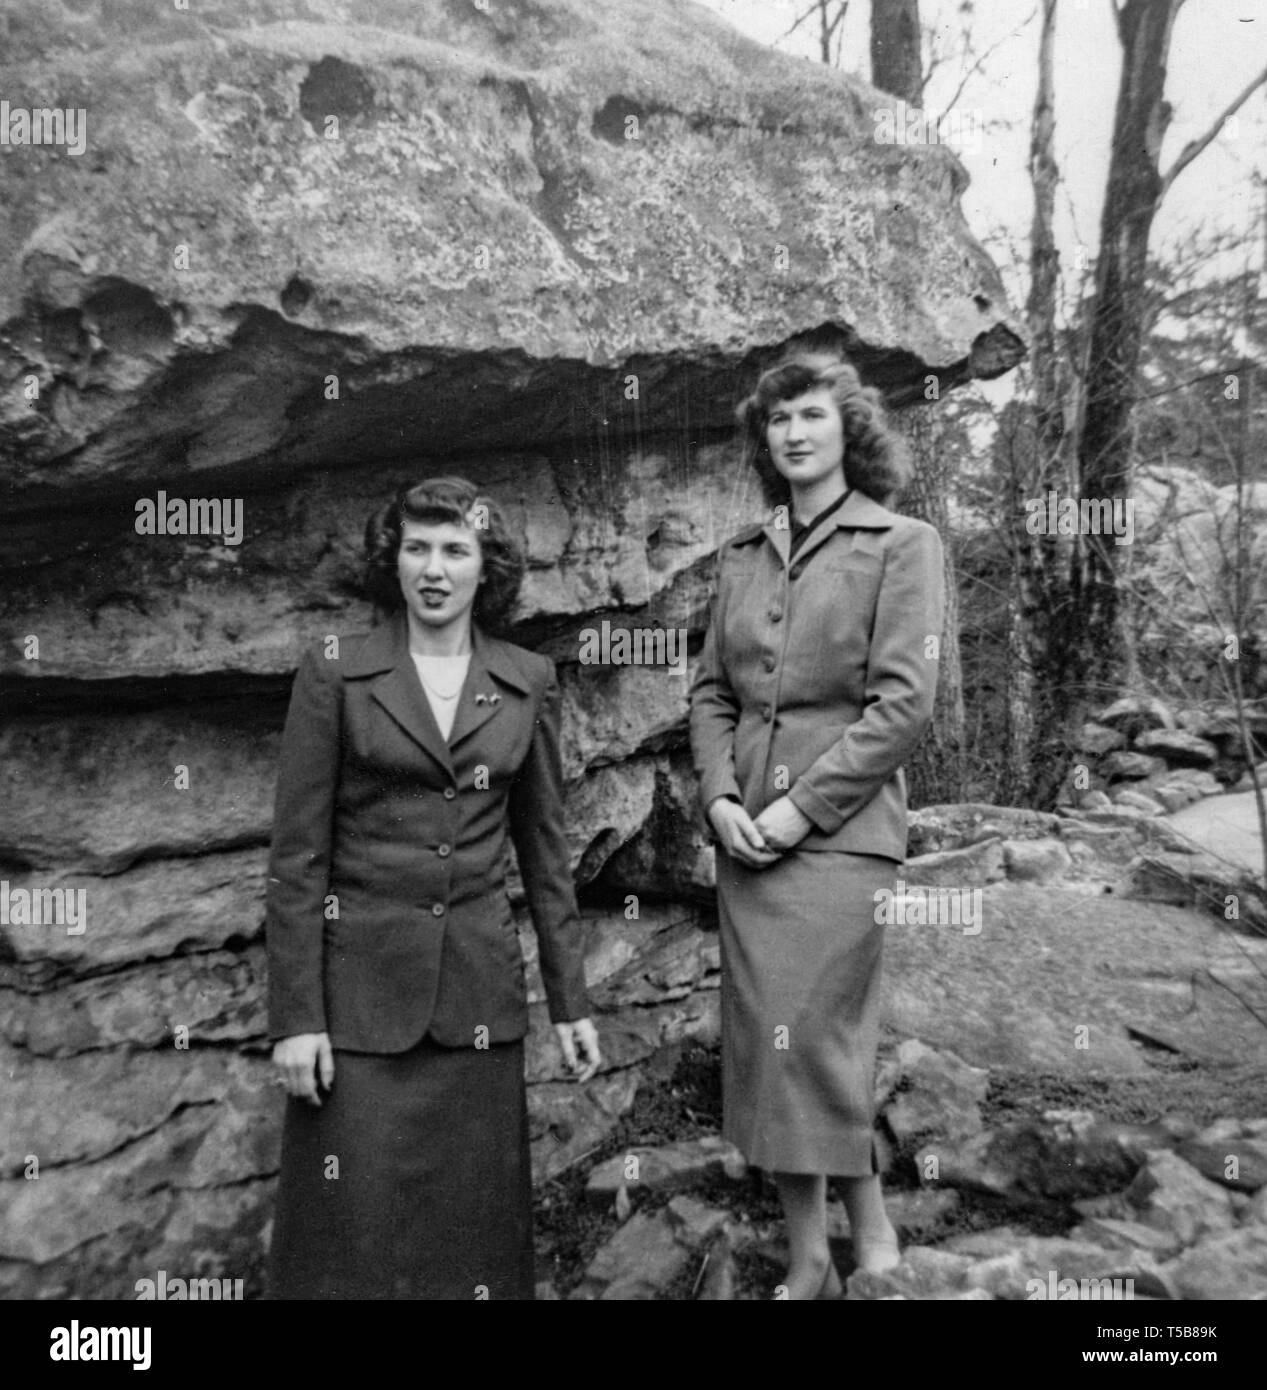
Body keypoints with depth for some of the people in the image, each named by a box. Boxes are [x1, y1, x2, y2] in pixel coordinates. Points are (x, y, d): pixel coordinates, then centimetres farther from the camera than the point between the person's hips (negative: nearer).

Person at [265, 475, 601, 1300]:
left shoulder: (528, 682, 4)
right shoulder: (335, 674, -3)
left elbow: (545, 847, 8)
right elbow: (297, 856, -4)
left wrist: (570, 1000, 7)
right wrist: (295, 1015, -7)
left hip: (478, 986, 2)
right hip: (360, 984, -2)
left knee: (473, 1227, 11)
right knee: (354, 1231, 6)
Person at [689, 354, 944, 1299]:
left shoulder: (902, 544, -2)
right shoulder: (743, 553, 13)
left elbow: (904, 702, -9)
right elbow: (712, 690, 12)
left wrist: (801, 806, -13)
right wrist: (721, 796, -3)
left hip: (841, 830, -5)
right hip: (746, 833, 5)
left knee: (810, 1037, -5)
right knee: (762, 1042, 8)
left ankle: (869, 1224, 22)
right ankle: (807, 1262, 25)